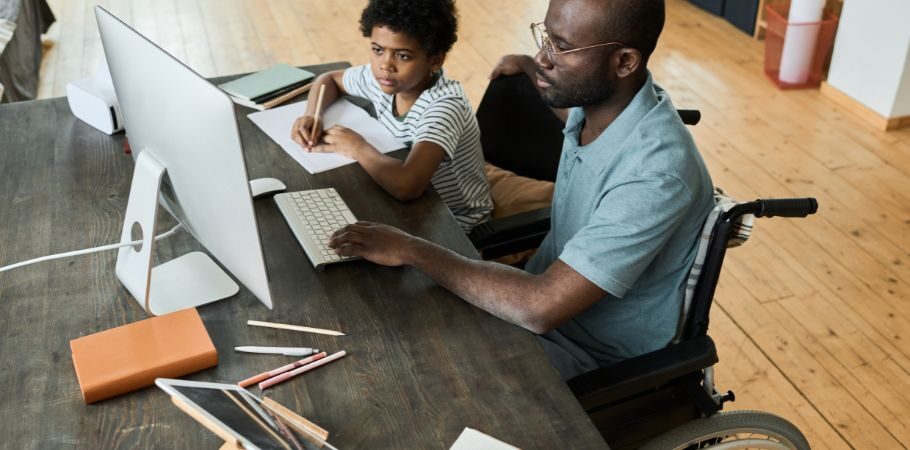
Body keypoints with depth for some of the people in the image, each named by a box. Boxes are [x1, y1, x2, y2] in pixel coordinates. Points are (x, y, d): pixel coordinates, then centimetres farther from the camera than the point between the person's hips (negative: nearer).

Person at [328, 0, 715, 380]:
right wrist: (528, 68, 31)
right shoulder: (595, 95, -8)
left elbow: (542, 308, -37)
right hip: (549, 290, 8)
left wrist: (412, 249, -30)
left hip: (594, 354, -7)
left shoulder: (657, 172, -34)